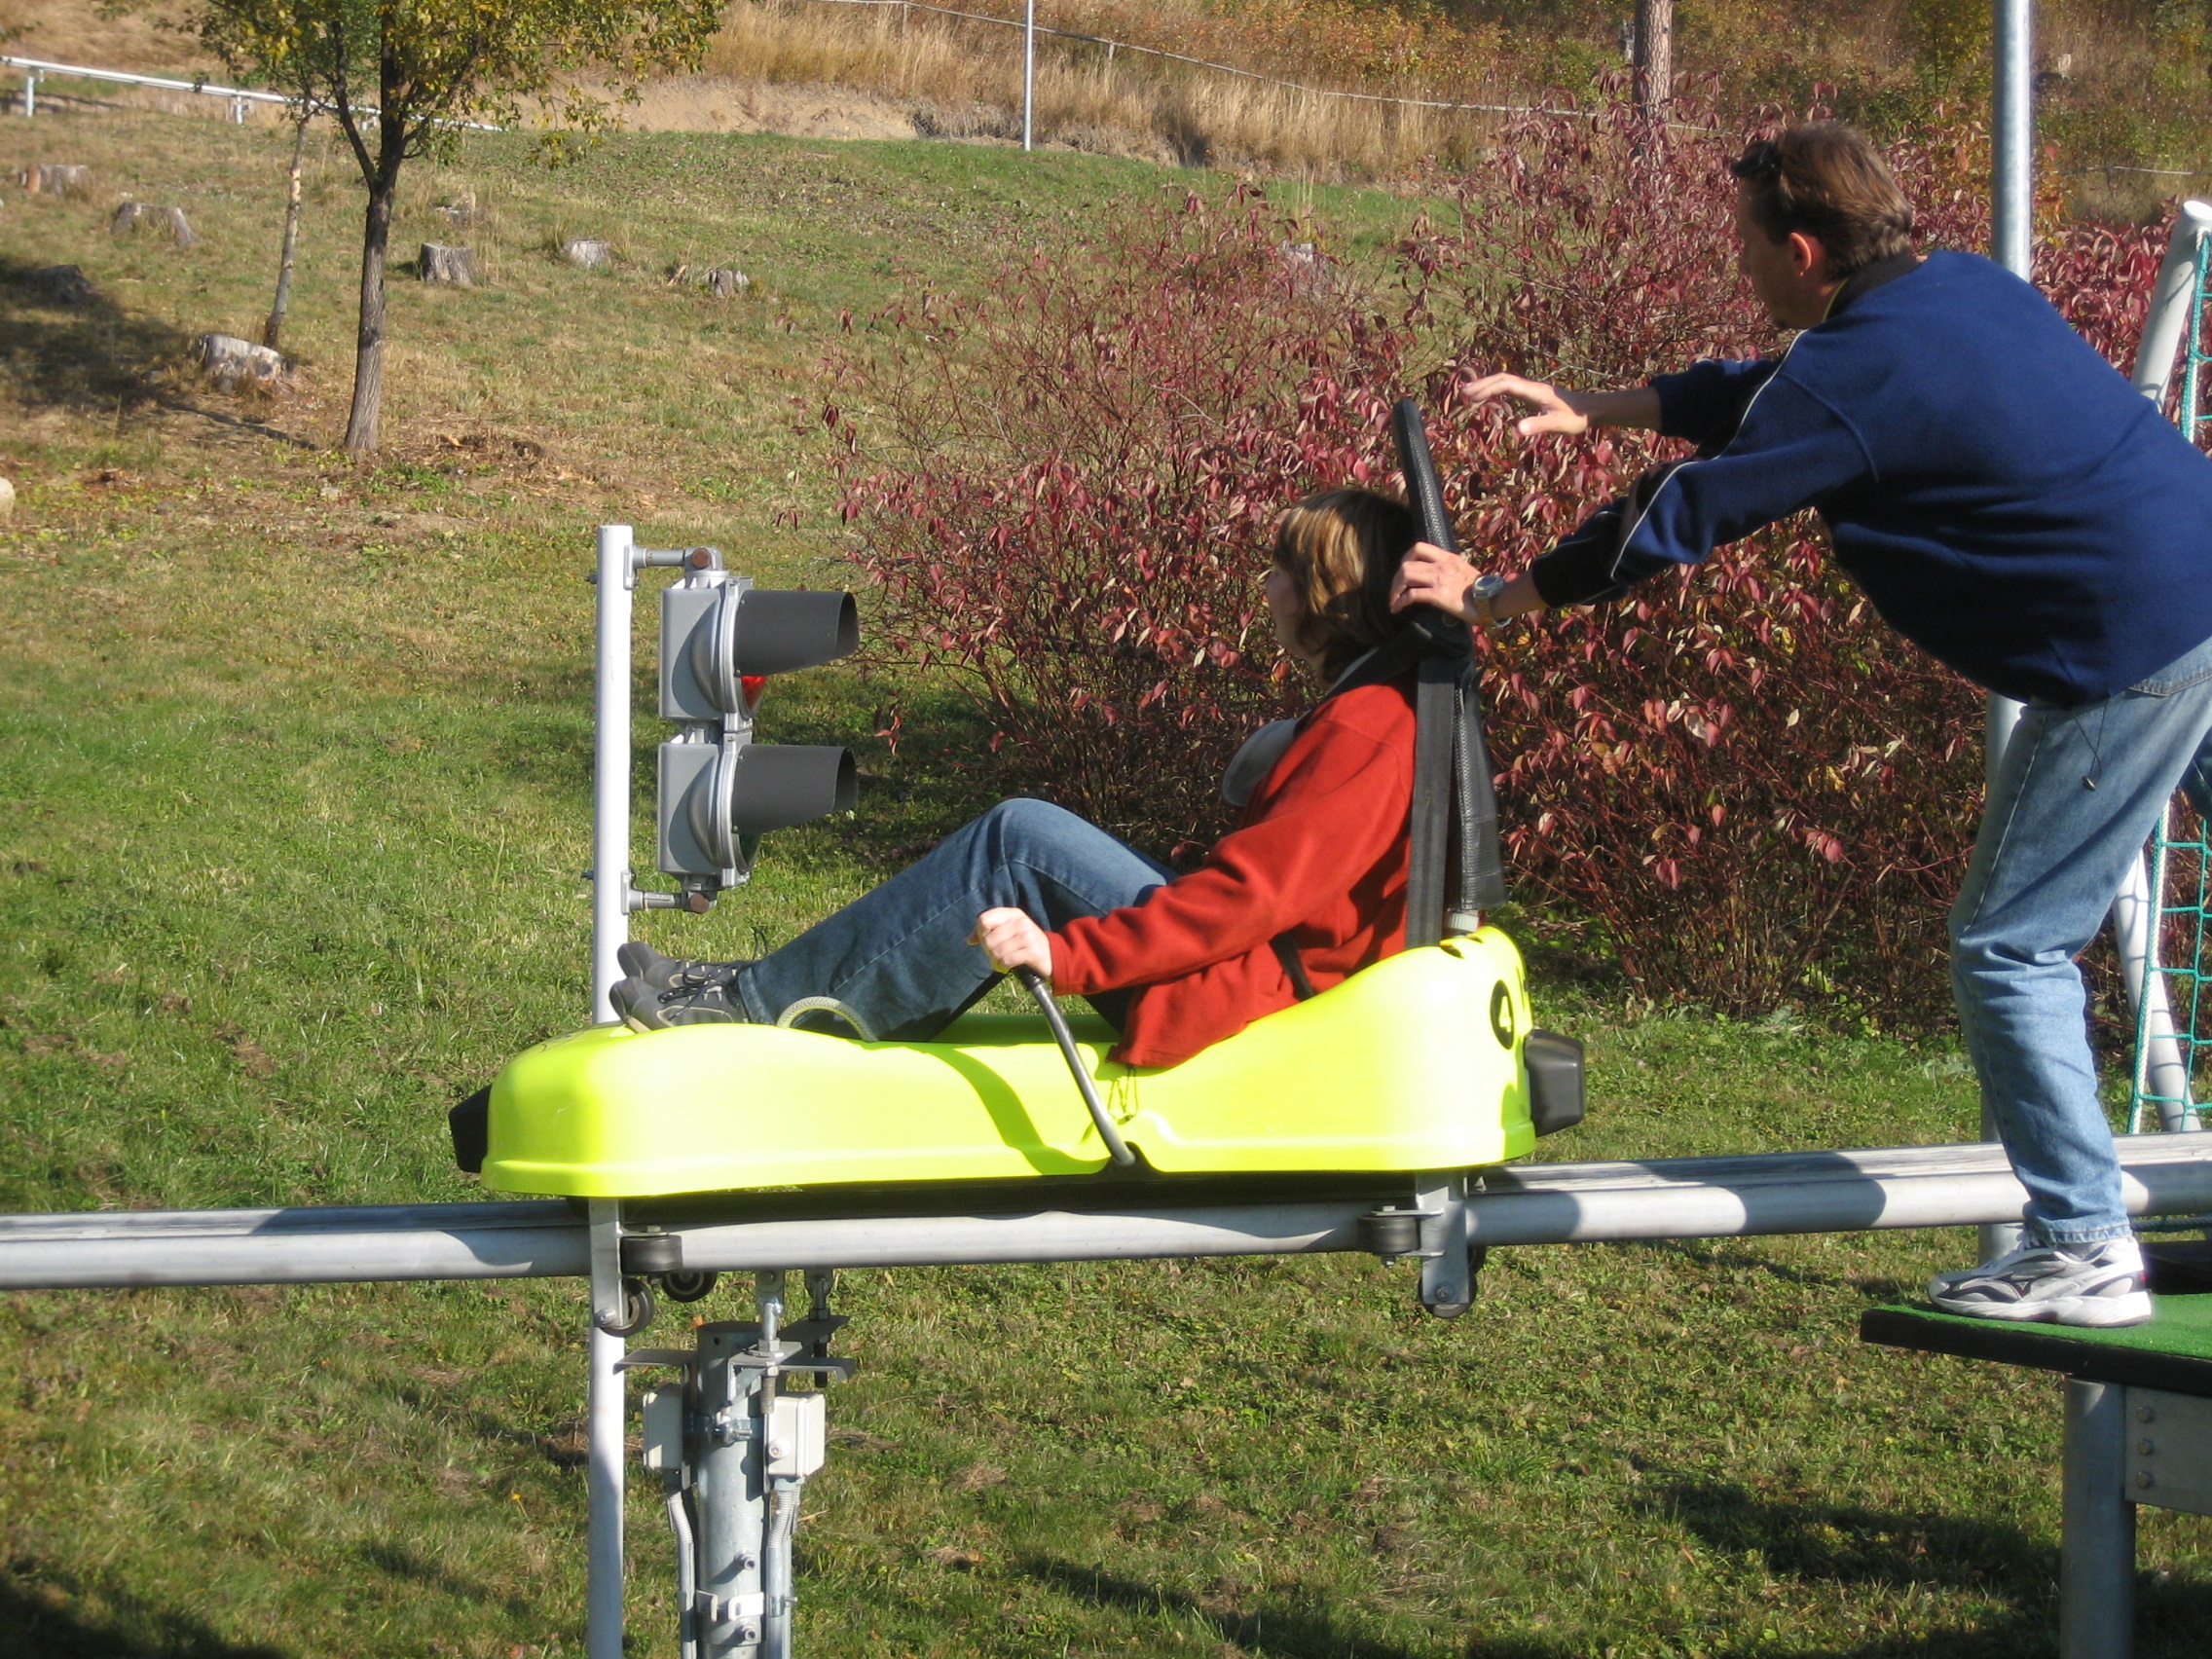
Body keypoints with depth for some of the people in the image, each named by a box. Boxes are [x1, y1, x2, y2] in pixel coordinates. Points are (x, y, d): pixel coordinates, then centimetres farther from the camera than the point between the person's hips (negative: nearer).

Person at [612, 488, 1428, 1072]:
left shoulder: (1368, 727, -18)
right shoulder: (1377, 705, 15)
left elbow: (1253, 893, -25)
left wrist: (1066, 953, -27)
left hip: (1252, 992, -10)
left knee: (1022, 841, -16)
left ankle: (752, 1003, -10)